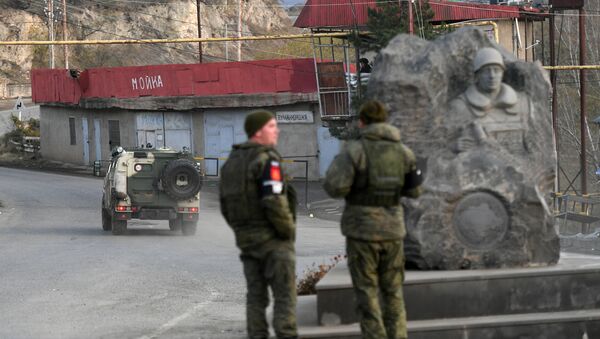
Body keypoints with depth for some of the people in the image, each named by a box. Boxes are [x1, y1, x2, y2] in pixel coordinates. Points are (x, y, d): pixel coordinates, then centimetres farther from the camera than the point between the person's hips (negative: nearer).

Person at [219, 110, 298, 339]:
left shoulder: (232, 162, 10)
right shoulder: (268, 160, -16)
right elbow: (275, 203, -24)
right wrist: (289, 232, -11)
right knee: (285, 296, -3)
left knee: (256, 297, 9)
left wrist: (244, 232, 18)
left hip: (247, 240, 8)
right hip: (273, 239, -8)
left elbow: (226, 205, 12)